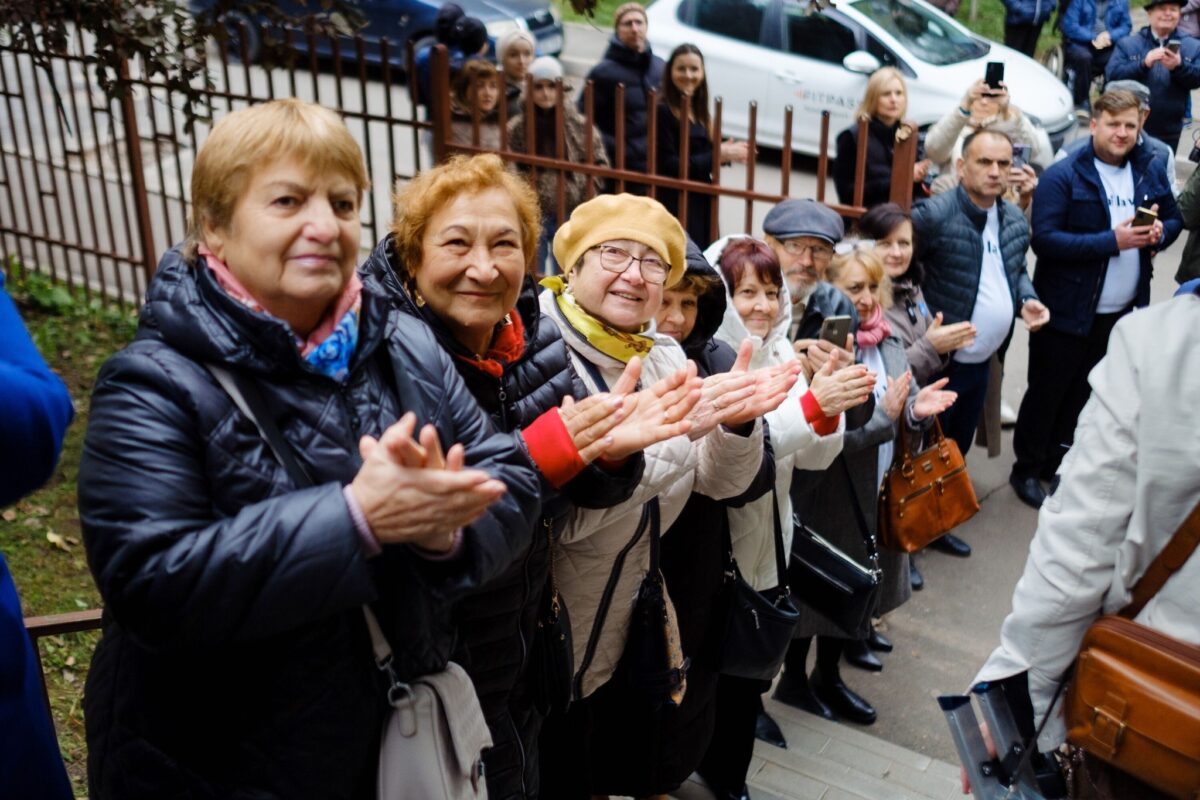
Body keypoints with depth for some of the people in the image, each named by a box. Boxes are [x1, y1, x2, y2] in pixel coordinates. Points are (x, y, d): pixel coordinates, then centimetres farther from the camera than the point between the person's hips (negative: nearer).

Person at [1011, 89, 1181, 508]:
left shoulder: (1150, 173, 4)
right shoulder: (1063, 176, -14)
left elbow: (1174, 220, 16)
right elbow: (1044, 239, -22)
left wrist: (1160, 233, -8)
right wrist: (1112, 241, -26)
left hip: (1123, 312, 5)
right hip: (1068, 310, -5)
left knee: (1083, 394, 17)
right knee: (1047, 392, 7)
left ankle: (1056, 464, 33)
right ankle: (1026, 470, 23)